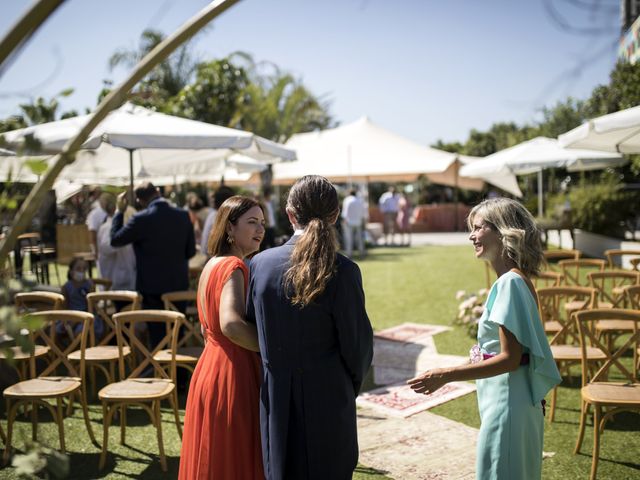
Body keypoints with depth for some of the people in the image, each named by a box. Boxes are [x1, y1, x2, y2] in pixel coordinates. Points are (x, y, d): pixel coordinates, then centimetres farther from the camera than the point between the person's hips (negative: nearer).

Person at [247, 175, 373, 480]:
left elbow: (252, 329, 4)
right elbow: (358, 343, -10)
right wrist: (353, 383, 10)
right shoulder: (342, 271, -16)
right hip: (328, 398, -3)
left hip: (275, 400, 3)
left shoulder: (260, 263, -6)